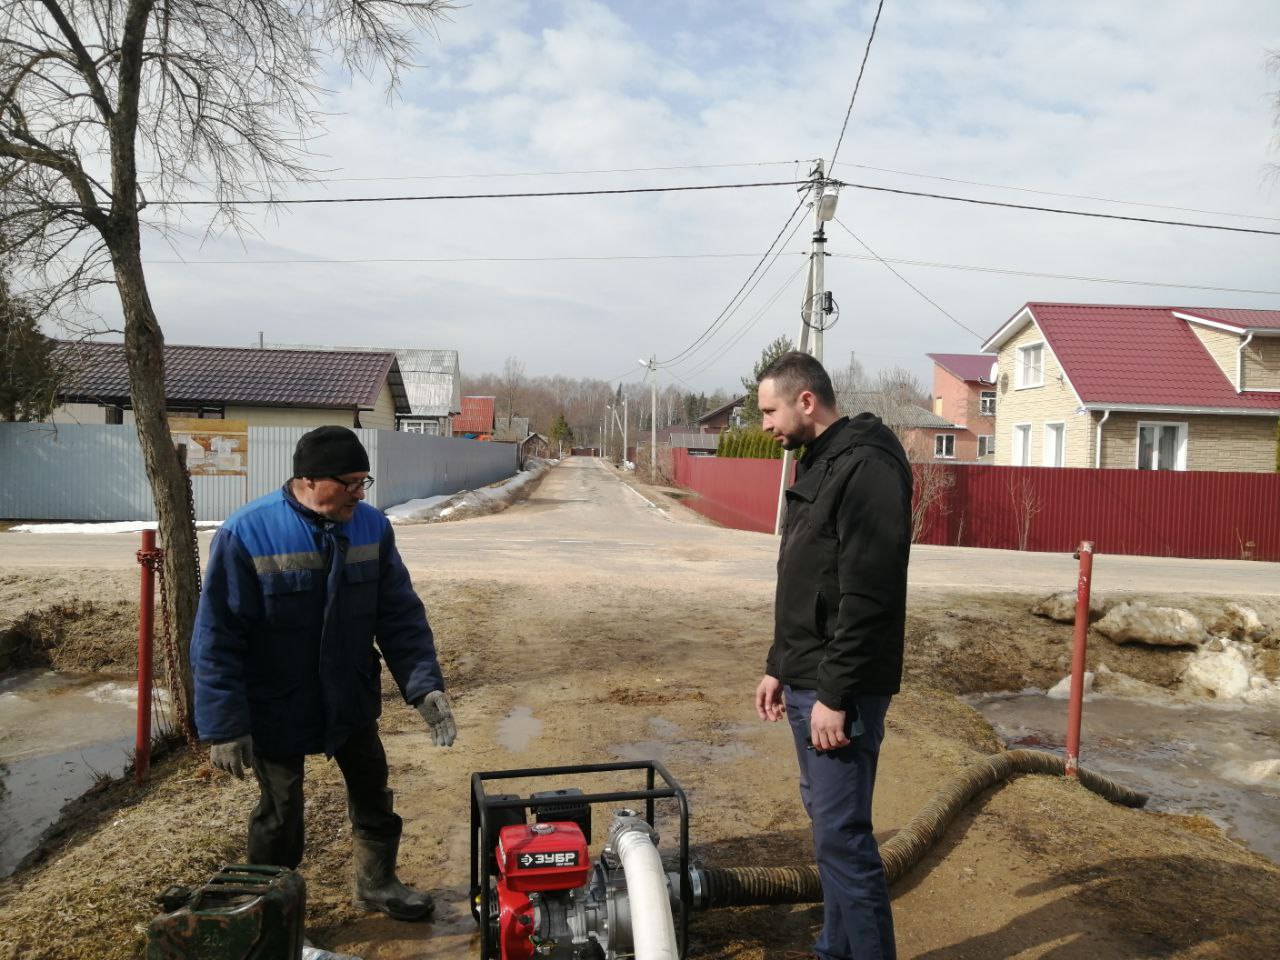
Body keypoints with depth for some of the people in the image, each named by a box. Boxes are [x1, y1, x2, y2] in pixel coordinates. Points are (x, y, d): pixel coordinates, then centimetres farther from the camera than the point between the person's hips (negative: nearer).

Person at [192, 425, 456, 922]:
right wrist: (224, 726, -18)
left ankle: (378, 884, 42)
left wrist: (424, 685, -16)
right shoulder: (246, 534, -23)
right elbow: (216, 639, -18)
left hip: (352, 701, 4)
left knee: (374, 798, 19)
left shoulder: (372, 526, -11)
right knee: (280, 815, 15)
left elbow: (401, 615, -6)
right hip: (278, 710, -4)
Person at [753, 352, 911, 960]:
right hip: (805, 681, 10)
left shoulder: (868, 466, -17)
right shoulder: (816, 465, 14)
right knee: (827, 821, 18)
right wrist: (778, 666, 18)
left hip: (841, 688, -10)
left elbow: (867, 597, -23)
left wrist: (835, 694, -22)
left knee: (842, 836, -3)